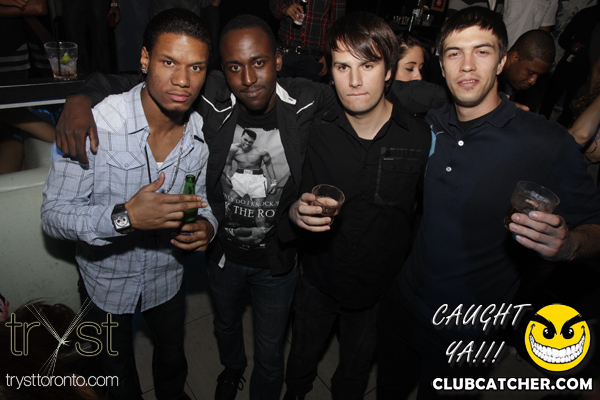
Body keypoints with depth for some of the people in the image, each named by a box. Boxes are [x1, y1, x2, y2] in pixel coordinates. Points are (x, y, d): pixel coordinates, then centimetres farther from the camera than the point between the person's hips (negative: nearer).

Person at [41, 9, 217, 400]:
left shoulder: (203, 133, -16)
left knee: (173, 357, 30)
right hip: (107, 279, -2)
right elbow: (54, 214, -24)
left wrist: (206, 226, -24)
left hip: (167, 276, 3)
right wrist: (125, 217, -41)